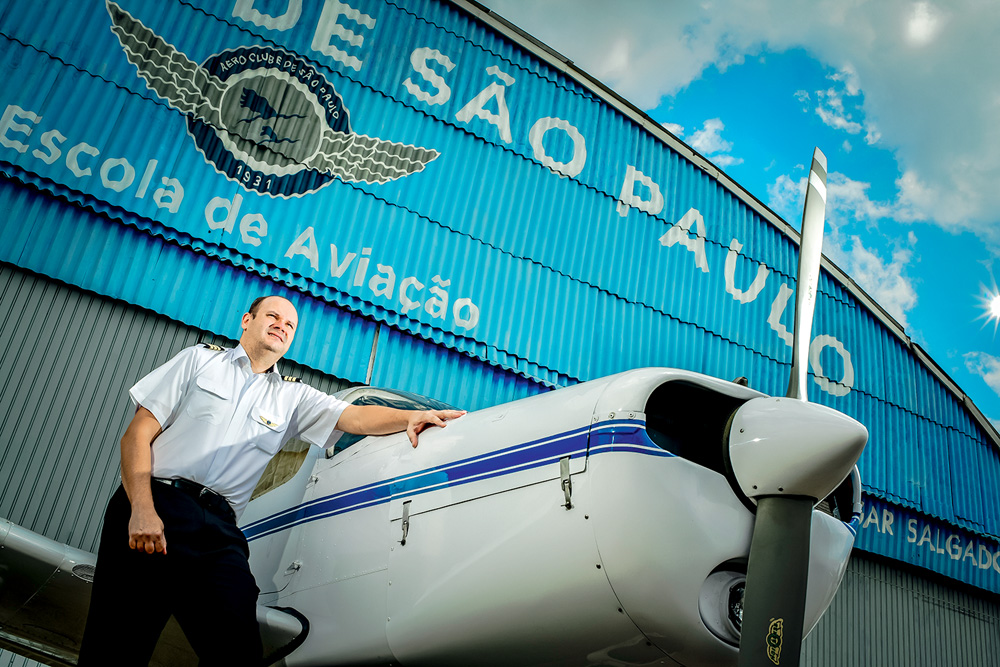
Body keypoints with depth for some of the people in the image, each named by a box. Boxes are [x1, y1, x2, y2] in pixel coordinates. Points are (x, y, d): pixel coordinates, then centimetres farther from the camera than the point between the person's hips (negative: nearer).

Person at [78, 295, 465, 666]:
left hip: (218, 530, 2)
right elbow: (138, 434, 8)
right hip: (155, 506, -2)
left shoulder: (293, 397, 22)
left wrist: (410, 417, -14)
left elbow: (356, 417, 7)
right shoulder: (201, 359, 16)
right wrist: (141, 508, -7)